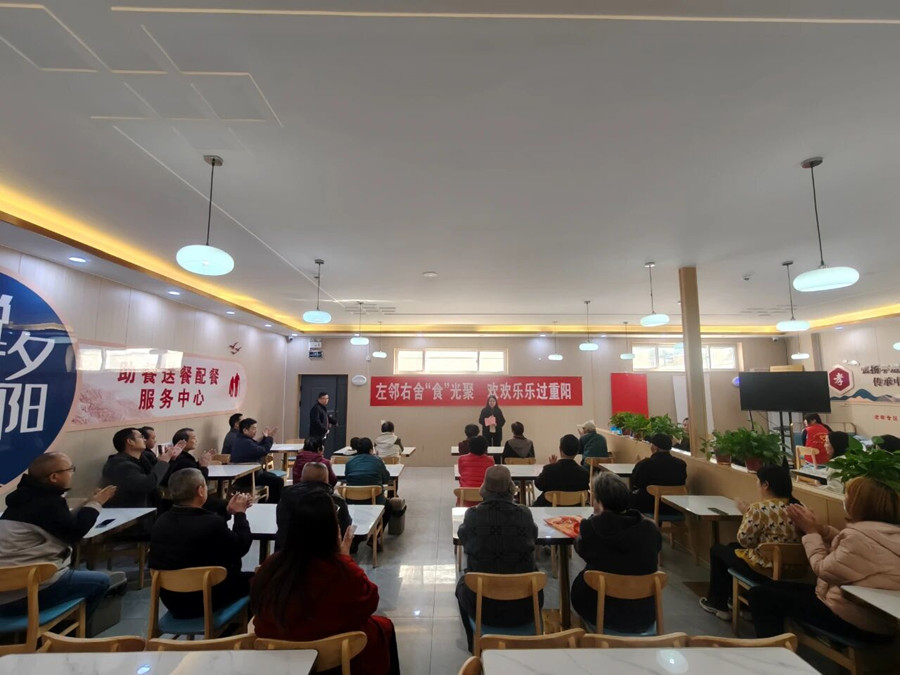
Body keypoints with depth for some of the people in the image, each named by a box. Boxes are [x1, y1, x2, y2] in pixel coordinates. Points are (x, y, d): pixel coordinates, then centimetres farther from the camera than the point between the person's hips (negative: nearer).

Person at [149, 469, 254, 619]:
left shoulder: (161, 521, -7)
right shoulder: (212, 523, -30)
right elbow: (241, 547, -12)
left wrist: (228, 511, 14)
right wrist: (239, 513, -1)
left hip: (171, 600, 7)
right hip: (206, 600, -7)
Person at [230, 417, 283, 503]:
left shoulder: (239, 440, 10)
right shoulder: (246, 442, -26)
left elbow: (258, 448, 15)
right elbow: (264, 451, -26)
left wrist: (265, 438, 4)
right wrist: (269, 438, -11)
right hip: (246, 478, -12)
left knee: (272, 476, 27)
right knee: (278, 481, -14)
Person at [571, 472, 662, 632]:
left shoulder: (590, 527, -22)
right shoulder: (650, 528, -15)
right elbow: (655, 561, 8)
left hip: (602, 614, -2)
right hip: (644, 615, 3)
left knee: (579, 584, 26)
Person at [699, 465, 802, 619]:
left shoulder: (760, 508, -24)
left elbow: (744, 540, -16)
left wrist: (746, 514, -4)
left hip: (764, 569, -8)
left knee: (717, 549, 18)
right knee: (732, 546, 28)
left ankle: (717, 603, 31)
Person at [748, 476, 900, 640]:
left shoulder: (860, 535, -28)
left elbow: (823, 570, -16)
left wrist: (811, 531, -7)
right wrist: (819, 529, 2)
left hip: (855, 621, -10)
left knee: (760, 595, -3)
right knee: (775, 588, 20)